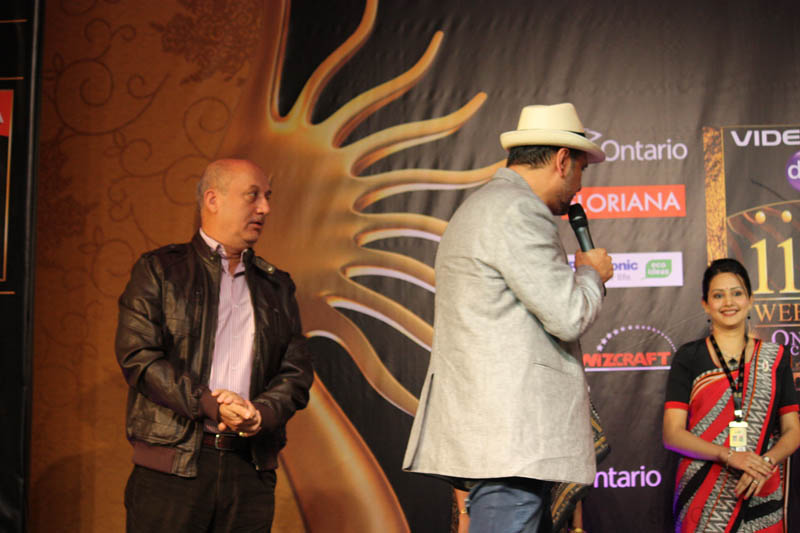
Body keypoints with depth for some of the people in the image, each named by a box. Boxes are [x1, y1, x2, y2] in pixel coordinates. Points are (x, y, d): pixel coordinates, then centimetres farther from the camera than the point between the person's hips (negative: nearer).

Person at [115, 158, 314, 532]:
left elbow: (297, 371, 11)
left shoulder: (277, 286, 18)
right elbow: (138, 355, -6)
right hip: (171, 467, -3)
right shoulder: (159, 270, 5)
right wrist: (211, 405, -14)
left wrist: (261, 413, -9)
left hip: (251, 469, 4)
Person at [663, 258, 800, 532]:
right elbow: (672, 434, -5)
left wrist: (766, 462, -14)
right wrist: (729, 456, -19)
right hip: (702, 497, -2)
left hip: (762, 494, 2)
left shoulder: (774, 358, 8)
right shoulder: (689, 358, 2)